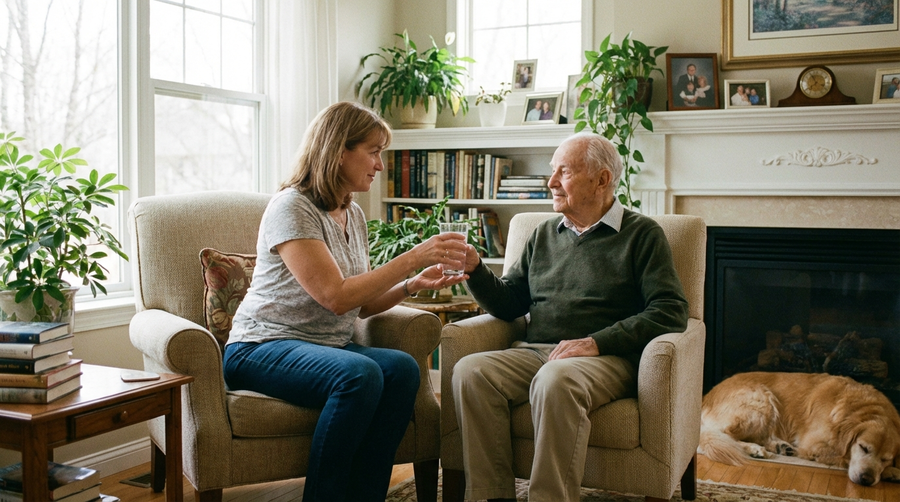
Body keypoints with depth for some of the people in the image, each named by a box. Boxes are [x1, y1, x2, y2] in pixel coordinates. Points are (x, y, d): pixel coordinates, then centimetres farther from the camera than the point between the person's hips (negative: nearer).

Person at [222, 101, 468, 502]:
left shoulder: (354, 215, 11)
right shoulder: (291, 207, -13)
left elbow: (361, 305, 14)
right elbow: (336, 297, -22)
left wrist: (412, 285, -3)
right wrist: (413, 257, -21)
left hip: (329, 347, 7)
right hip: (263, 349, -7)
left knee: (402, 368, -23)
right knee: (360, 374, -34)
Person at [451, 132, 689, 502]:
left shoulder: (641, 234, 6)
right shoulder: (544, 235, 22)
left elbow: (670, 312, -6)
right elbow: (509, 305, 19)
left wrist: (596, 342, -15)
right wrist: (475, 269, 0)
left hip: (606, 358, -4)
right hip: (533, 352, 5)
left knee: (555, 379, -38)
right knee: (469, 371, -23)